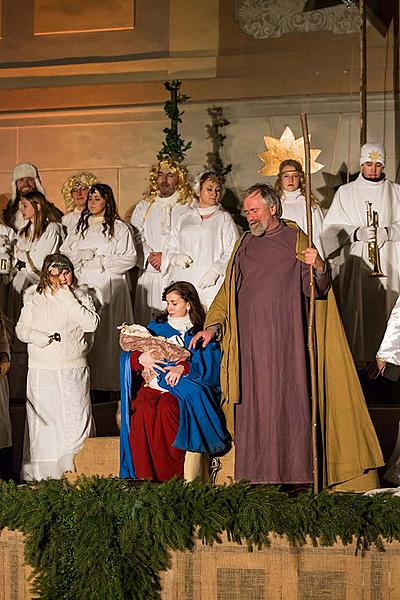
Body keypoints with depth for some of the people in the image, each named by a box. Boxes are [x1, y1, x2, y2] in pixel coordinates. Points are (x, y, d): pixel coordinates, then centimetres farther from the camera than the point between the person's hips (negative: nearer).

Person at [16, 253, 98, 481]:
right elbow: (21, 330, 6)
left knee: (76, 420, -2)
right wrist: (44, 338, -12)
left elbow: (91, 324, -13)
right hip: (42, 372, 1)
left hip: (74, 372, -1)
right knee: (42, 422, 3)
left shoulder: (81, 296, 2)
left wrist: (68, 298, -14)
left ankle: (76, 471, 5)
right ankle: (40, 475, 9)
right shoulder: (34, 298, 4)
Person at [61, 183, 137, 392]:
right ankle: (87, 381, -1)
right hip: (84, 285, 4)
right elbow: (64, 253, 14)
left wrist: (100, 260, -8)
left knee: (107, 332, -7)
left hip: (110, 287, -4)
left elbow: (129, 258, -4)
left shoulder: (119, 227, 2)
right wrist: (82, 255, -6)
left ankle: (109, 382, -4)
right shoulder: (80, 227, 17)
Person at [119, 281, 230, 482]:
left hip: (184, 388, -2)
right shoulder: (156, 327, 22)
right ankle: (147, 478, -30)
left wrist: (184, 368, -21)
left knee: (167, 409, -36)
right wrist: (140, 358, -8)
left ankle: (172, 478, -32)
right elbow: (127, 355, 15)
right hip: (153, 385, 3)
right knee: (142, 411, -32)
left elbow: (210, 367, -4)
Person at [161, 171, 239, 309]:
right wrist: (176, 258, -4)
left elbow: (232, 253, -1)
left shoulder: (224, 218, 9)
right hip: (182, 281, 3)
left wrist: (216, 270, -15)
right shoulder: (185, 217, 19)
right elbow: (169, 249, 18)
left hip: (210, 284, -3)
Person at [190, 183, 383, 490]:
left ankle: (294, 472, 2)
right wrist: (212, 326, 6)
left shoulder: (297, 241, 3)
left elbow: (316, 289, -3)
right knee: (254, 402, 1)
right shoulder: (244, 245, 14)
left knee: (290, 400, -4)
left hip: (287, 337, -3)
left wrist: (320, 268, -25)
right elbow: (229, 290, 18)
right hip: (251, 340, 3)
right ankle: (259, 473, 5)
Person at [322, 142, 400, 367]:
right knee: (355, 311, -6)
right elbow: (333, 228, 0)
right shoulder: (346, 192, 9)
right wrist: (358, 233, -17)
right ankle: (356, 356, -1)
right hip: (354, 263, -1)